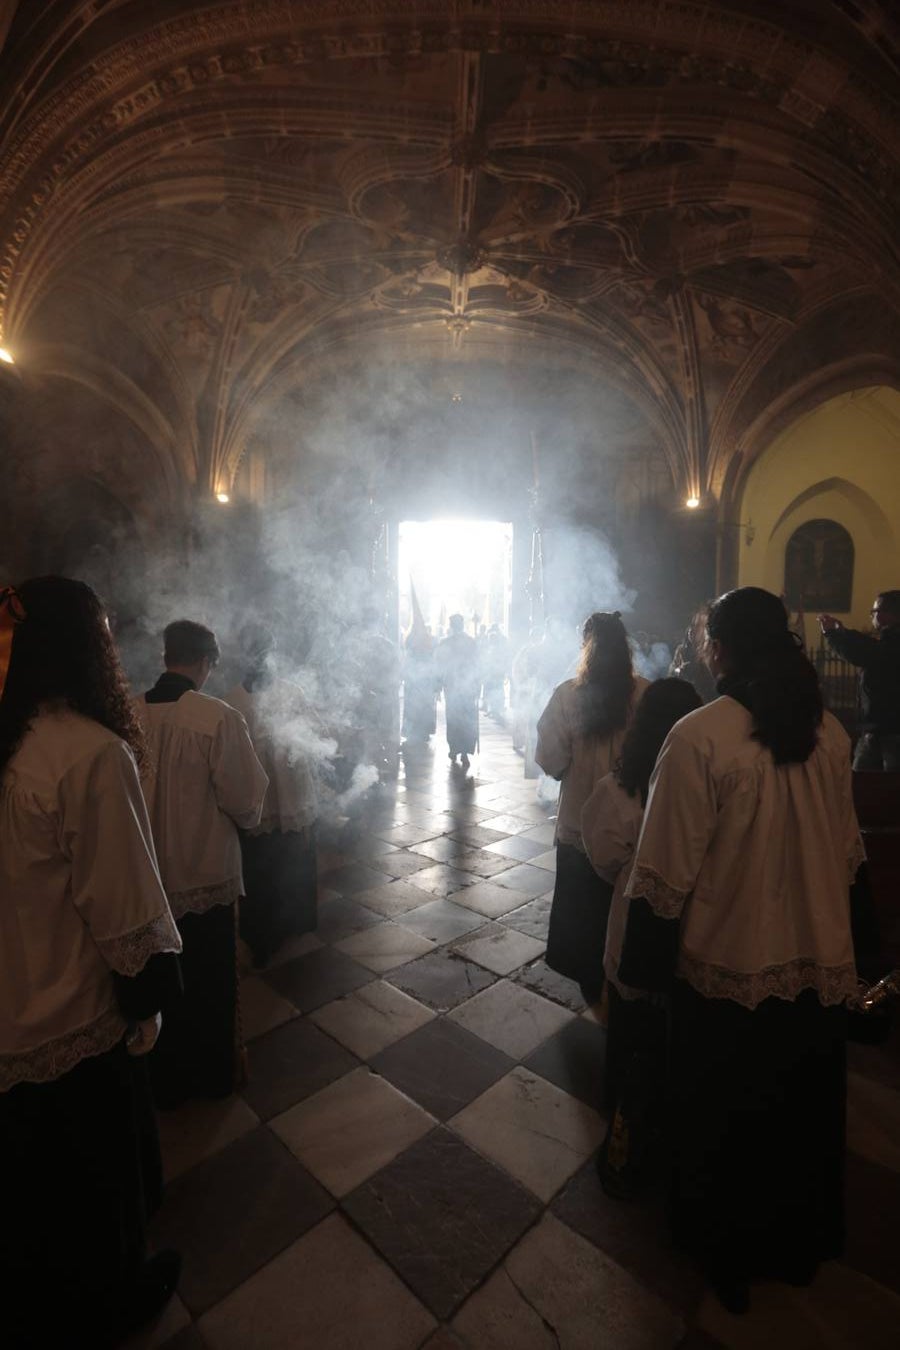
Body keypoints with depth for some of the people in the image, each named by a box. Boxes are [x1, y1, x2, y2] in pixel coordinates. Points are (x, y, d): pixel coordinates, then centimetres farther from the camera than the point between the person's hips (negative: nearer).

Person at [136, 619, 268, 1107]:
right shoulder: (218, 718, -22)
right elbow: (246, 803, -18)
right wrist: (246, 819, 5)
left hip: (146, 878, 4)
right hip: (205, 877, -4)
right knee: (210, 985, 18)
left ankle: (164, 1080, 42)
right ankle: (213, 1075, 38)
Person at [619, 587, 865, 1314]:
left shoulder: (699, 736, -24)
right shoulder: (832, 733, -6)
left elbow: (668, 875, -21)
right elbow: (849, 853, 5)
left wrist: (645, 966, -7)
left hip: (729, 969, -5)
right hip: (822, 963, 5)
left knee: (725, 1120, 21)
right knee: (805, 1114, 28)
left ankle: (730, 1254, 46)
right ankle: (800, 1246, 52)